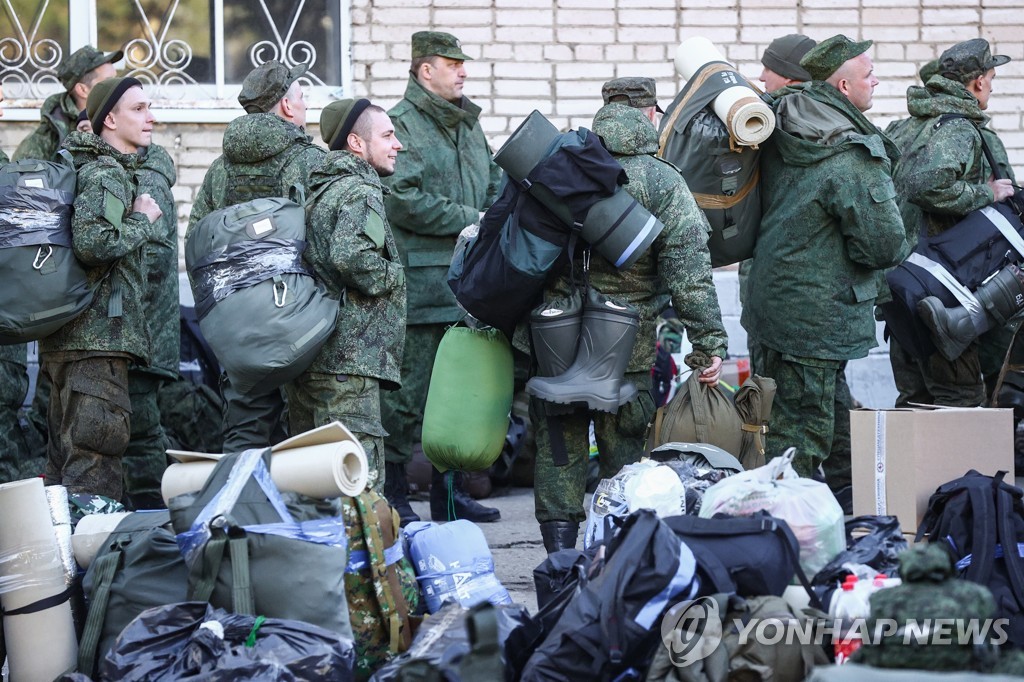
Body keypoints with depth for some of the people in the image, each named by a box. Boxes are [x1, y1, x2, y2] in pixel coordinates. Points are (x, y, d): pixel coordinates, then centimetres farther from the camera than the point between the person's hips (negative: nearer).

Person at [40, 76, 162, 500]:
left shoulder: (113, 170, 20)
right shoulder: (107, 173, -11)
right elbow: (92, 242, -26)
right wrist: (143, 220, -12)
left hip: (67, 337, 10)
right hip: (96, 337, -10)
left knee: (65, 456, 13)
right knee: (96, 453, -11)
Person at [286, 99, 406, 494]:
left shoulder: (319, 190, 21)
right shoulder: (360, 192, -9)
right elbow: (351, 255, -25)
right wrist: (392, 275, -9)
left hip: (305, 357, 10)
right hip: (346, 361, -10)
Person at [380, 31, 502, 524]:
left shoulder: (469, 126, 19)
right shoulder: (401, 124, -8)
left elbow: (495, 187, 24)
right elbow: (401, 201, -18)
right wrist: (466, 219, -14)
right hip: (420, 283, -8)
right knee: (410, 388, -5)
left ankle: (449, 490, 23)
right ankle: (392, 494, 3)